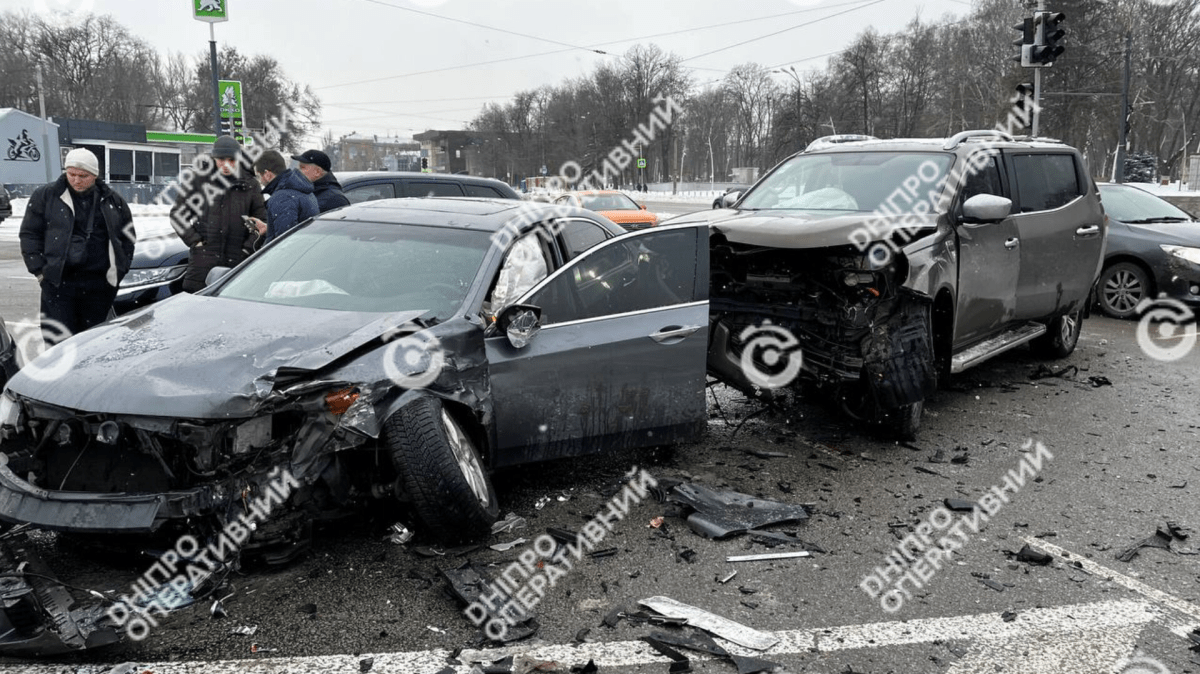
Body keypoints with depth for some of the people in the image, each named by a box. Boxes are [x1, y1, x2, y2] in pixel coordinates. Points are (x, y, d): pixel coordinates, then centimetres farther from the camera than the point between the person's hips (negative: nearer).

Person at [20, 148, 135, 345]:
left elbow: (128, 237, 17)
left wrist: (119, 271, 8)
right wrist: (39, 269, -1)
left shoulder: (113, 202, 10)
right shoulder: (45, 195, 6)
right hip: (58, 283, -1)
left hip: (100, 284, 2)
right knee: (58, 342, -6)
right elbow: (29, 234, 8)